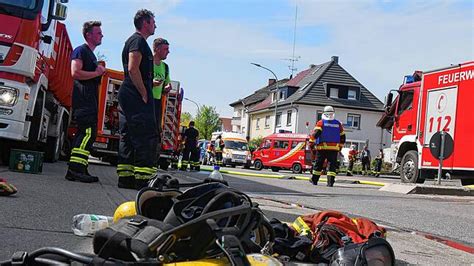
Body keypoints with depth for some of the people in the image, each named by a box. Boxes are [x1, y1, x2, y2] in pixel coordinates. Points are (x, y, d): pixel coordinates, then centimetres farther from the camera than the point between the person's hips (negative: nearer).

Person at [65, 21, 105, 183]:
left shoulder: (91, 54, 26)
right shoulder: (81, 50, -4)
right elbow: (75, 73, -18)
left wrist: (100, 71, 16)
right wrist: (97, 73, -9)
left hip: (90, 99, 10)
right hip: (83, 98, -10)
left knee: (85, 133, 8)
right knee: (88, 131, -18)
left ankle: (77, 170, 10)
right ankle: (75, 170, -21)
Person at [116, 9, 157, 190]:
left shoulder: (133, 41, 24)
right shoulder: (138, 41, -8)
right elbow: (133, 69, -19)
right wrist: (144, 94, -17)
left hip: (127, 97, 11)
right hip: (136, 97, -11)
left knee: (127, 138, 8)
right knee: (147, 138, -12)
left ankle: (125, 177, 9)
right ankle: (143, 178, -14)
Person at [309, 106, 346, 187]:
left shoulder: (321, 123, -1)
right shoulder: (338, 124, 10)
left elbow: (315, 133, -12)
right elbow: (342, 137, 16)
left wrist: (311, 143, -6)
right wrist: (340, 147, 26)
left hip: (322, 147, -1)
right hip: (334, 148, 1)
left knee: (318, 164, 10)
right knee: (332, 165, 3)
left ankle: (314, 180, 20)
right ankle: (330, 182, -8)